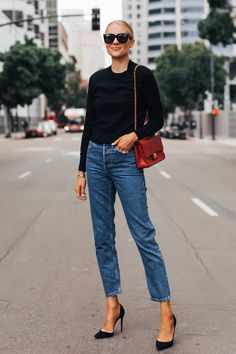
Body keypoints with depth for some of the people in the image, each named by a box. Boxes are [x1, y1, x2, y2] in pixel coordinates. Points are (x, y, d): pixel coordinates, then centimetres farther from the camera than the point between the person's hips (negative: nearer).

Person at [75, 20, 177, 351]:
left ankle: (166, 312, 1)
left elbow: (157, 119, 2)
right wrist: (82, 170, 9)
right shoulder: (97, 79, 10)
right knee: (103, 237, 7)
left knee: (143, 234, -7)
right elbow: (89, 125, 11)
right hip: (96, 159, 5)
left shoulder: (142, 75, -2)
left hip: (126, 160, -5)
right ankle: (113, 306, 19)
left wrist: (134, 135, -17)